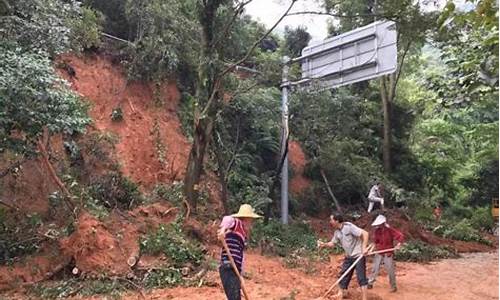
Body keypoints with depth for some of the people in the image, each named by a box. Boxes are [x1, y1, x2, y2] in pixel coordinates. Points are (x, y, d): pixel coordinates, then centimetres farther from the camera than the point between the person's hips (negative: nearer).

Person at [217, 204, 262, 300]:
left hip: (233, 271, 10)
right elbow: (228, 219, -27)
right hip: (228, 270, -10)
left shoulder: (242, 233, 24)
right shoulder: (238, 224, -2)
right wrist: (223, 229, -46)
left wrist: (239, 275, 21)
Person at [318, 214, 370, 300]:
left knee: (361, 277, -5)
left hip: (358, 255, -8)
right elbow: (332, 243, 11)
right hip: (348, 257, 8)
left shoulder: (349, 227, -22)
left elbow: (365, 233, -23)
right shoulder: (337, 232, 3)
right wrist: (324, 244, -10)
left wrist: (364, 247, -29)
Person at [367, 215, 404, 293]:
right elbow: (375, 241, 0)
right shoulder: (376, 230, -3)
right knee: (375, 268, 6)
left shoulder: (390, 230, -14)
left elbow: (400, 236, -14)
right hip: (379, 253, 3)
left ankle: (393, 286, 17)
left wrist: (399, 244, -28)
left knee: (390, 270, 2)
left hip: (388, 253, -3)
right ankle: (370, 283, 16)